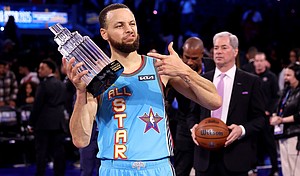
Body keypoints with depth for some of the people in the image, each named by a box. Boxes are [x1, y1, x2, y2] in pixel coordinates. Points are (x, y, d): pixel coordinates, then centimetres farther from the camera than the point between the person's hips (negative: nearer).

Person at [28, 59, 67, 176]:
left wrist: (31, 123, -5)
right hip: (59, 123, 6)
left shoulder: (44, 84, -9)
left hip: (44, 123, -6)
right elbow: (64, 104, 13)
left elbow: (37, 105, -11)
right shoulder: (61, 85, 11)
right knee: (58, 152, 5)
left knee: (41, 152, -3)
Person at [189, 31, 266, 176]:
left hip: (235, 156, -2)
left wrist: (242, 130, -15)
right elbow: (194, 113, 17)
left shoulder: (251, 81, 3)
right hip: (205, 156, 3)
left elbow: (260, 118, 2)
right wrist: (193, 126, -4)